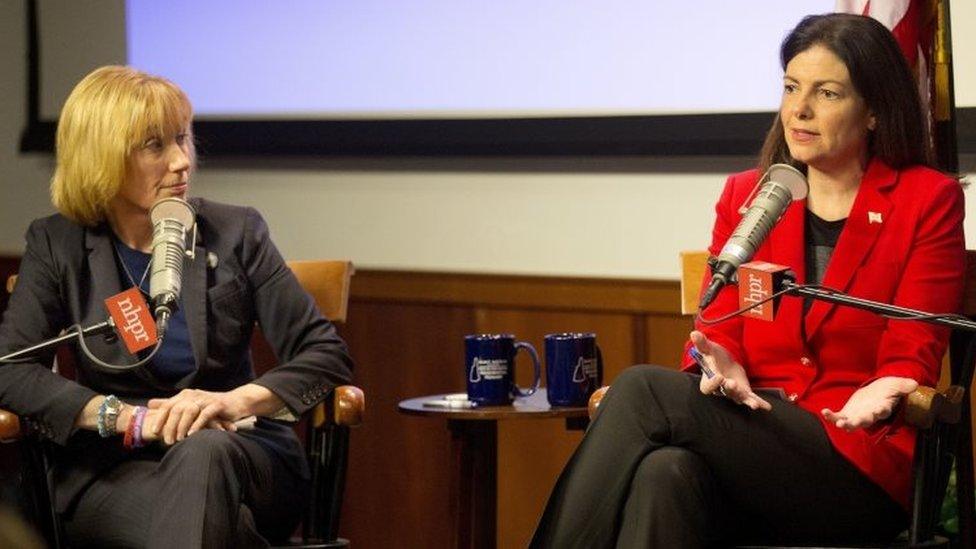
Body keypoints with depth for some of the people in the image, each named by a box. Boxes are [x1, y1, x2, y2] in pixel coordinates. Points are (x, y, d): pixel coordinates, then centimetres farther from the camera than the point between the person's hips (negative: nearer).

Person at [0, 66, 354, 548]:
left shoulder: (235, 233, 6)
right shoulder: (57, 246, 6)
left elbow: (327, 354, 1)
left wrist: (239, 400, -19)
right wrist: (131, 418, -19)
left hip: (235, 448, 2)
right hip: (110, 471, -2)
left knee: (202, 452, -37)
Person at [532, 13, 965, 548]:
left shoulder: (928, 200, 6)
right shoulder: (744, 195, 18)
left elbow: (912, 360, 1)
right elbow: (719, 332, 12)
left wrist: (876, 398, -22)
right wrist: (723, 368, -12)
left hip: (865, 468, -4)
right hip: (754, 434, 4)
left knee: (643, 388, -26)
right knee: (665, 472, -35)